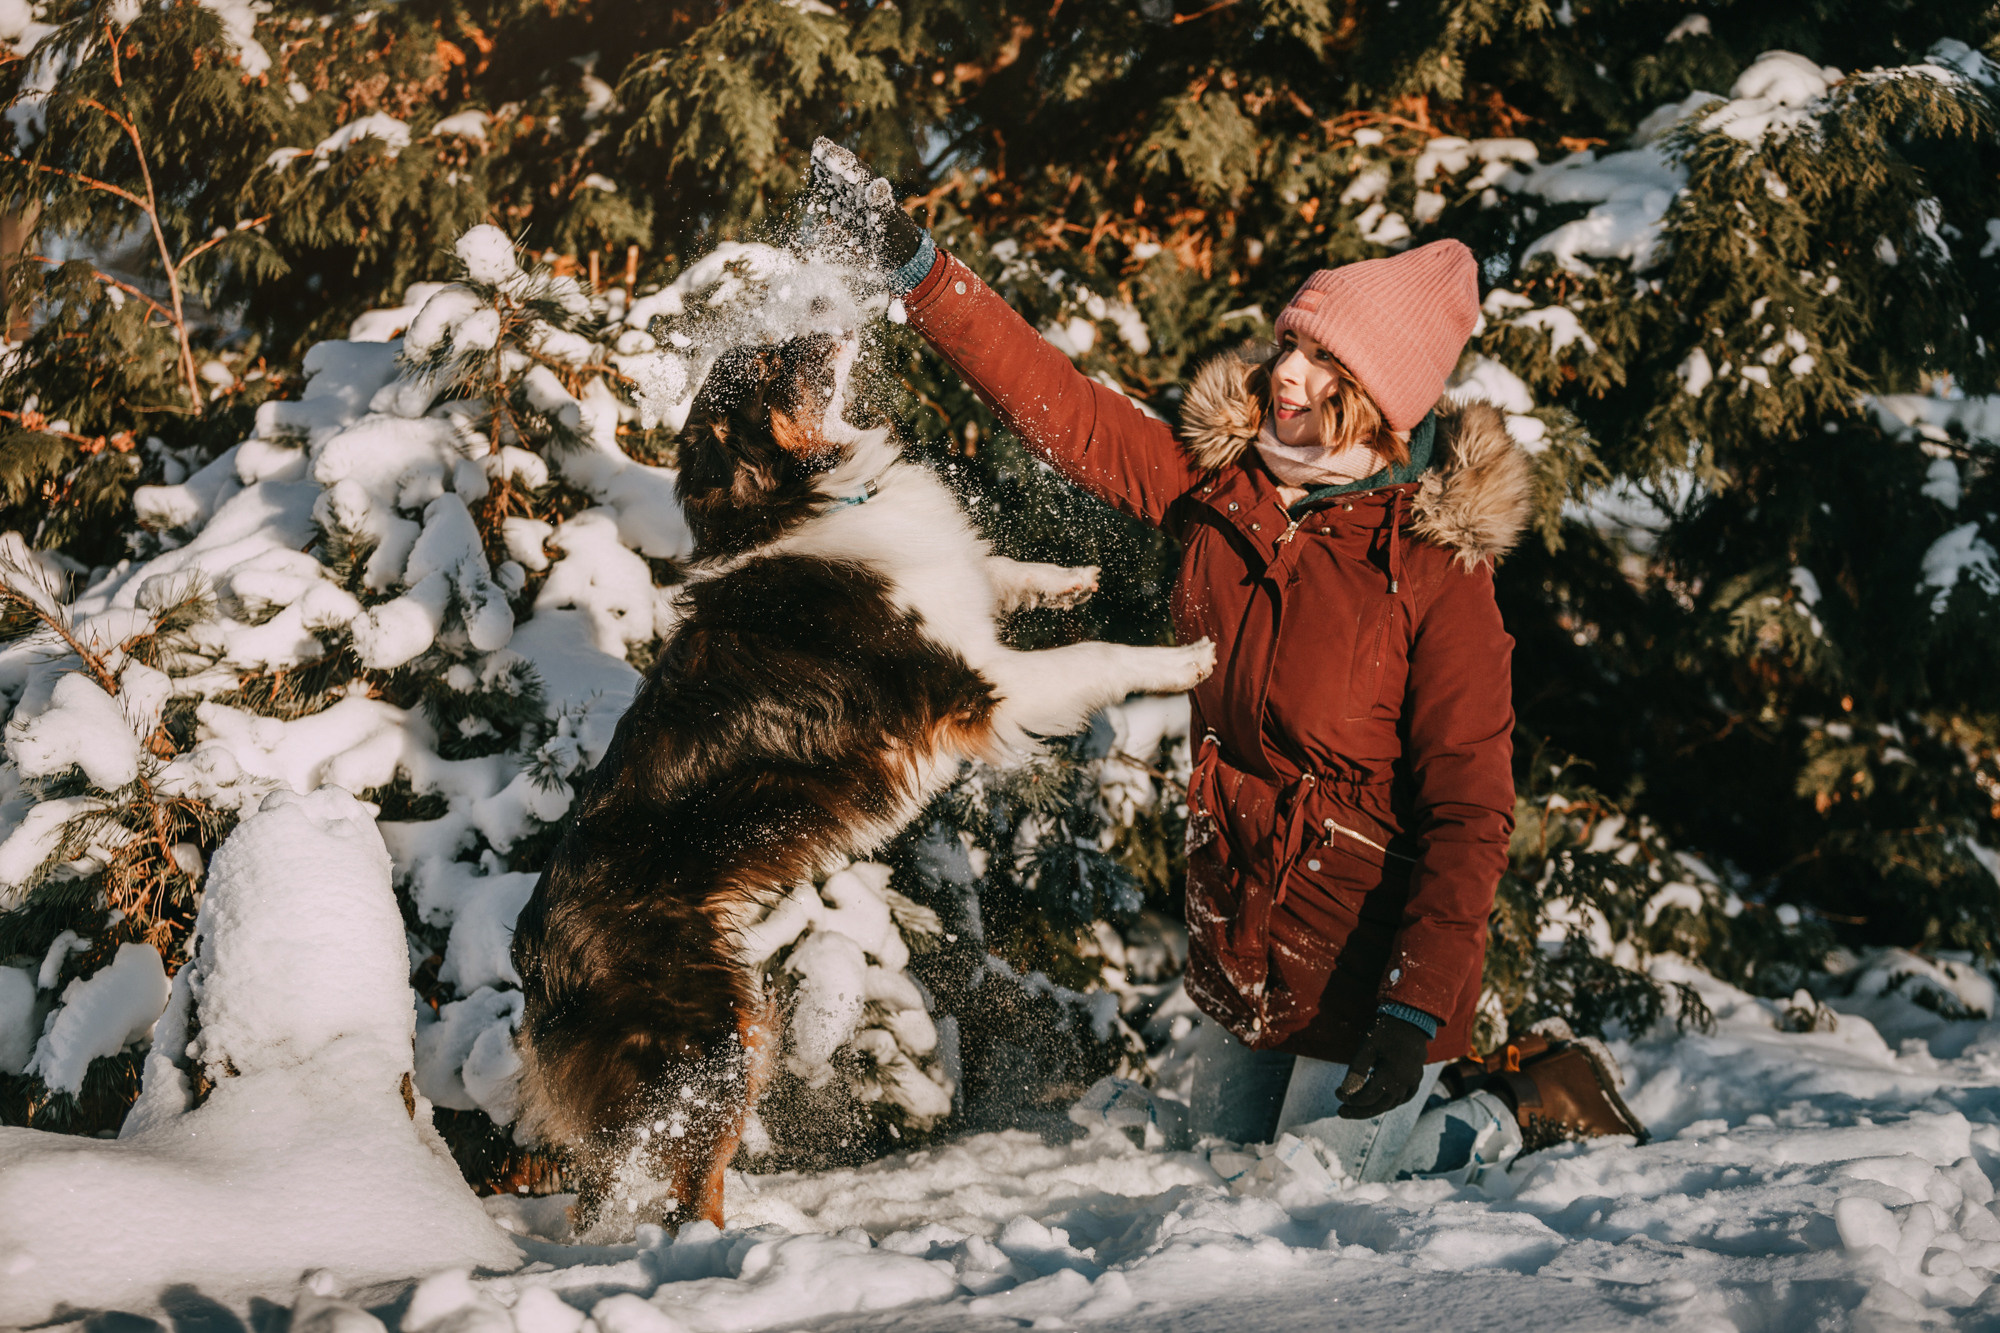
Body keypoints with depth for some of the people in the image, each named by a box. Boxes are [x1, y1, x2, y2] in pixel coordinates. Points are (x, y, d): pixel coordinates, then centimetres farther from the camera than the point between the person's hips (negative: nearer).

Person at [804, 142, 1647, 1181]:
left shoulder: (1434, 567, -19)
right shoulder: (1215, 485, -3)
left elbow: (1468, 810, -20)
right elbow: (1060, 407, -2)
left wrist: (1417, 1010, -25)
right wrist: (912, 264, -8)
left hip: (1371, 951, -7)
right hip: (1244, 940, 7)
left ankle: (1537, 1103, 22)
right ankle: (1470, 1083, 37)